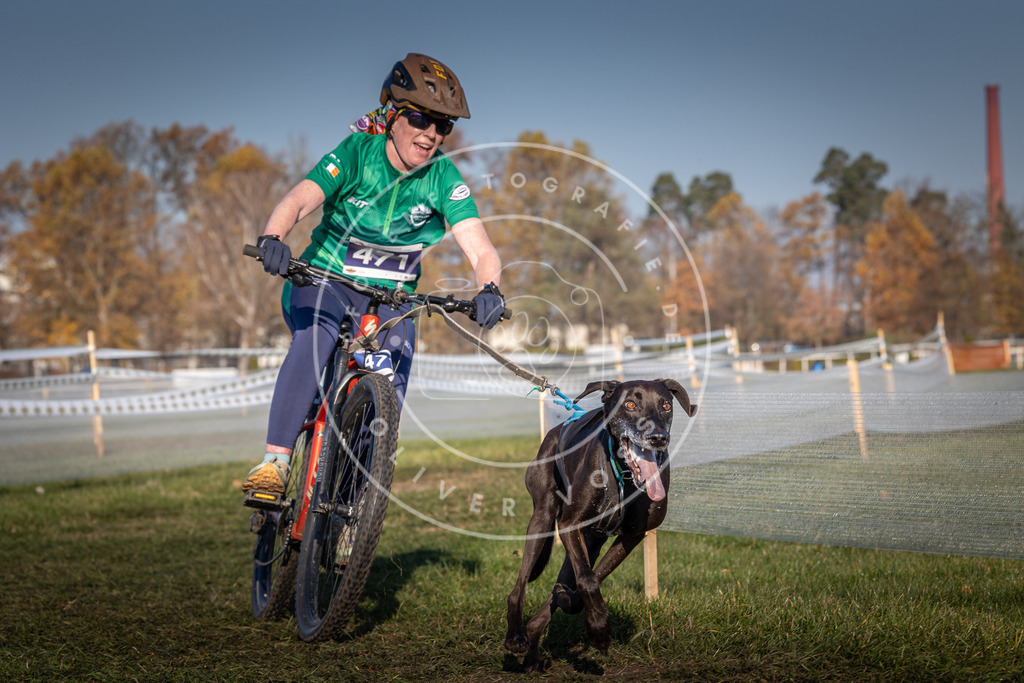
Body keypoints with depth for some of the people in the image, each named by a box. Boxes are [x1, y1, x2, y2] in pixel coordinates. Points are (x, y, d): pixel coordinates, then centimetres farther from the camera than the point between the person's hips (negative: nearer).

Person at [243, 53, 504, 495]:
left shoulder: (443, 178, -10)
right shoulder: (357, 152, -14)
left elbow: (481, 250, -19)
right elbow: (299, 200, -28)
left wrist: (489, 289, -42)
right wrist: (272, 238, -50)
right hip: (324, 280, -2)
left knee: (390, 388, -17)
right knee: (316, 336, -34)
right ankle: (275, 460, -34)